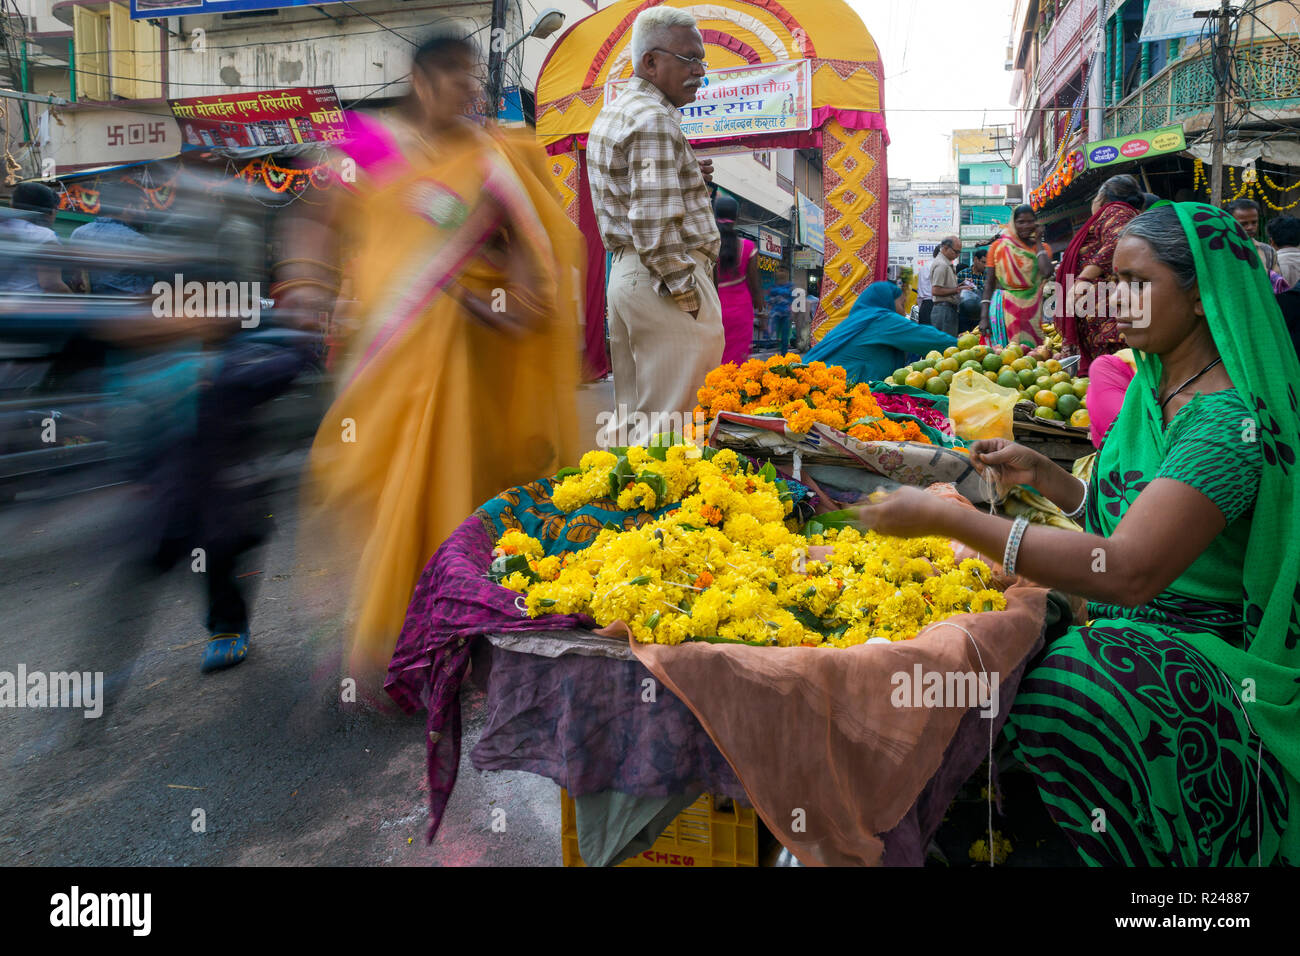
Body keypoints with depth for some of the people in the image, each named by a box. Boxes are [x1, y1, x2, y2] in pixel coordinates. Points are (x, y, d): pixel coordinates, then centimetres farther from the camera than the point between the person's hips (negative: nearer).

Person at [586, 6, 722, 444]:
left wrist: (684, 178, 16)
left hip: (624, 271, 10)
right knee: (669, 418, -6)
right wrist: (683, 287, -16)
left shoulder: (612, 112, 19)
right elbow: (653, 221, -21)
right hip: (663, 277, -10)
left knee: (631, 413, 16)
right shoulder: (654, 118, -13)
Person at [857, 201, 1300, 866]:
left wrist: (949, 519, -32)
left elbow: (1129, 572, -33)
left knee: (1055, 698, -35)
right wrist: (1041, 475, 5)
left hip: (1202, 653, -8)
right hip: (1126, 627, 8)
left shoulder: (1231, 419, -20)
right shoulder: (1155, 390, 9)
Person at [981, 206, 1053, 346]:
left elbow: (1047, 272, -13)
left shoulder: (1042, 248, 9)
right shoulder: (998, 246, 5)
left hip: (1031, 309, 2)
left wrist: (1038, 242, -1)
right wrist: (984, 317, -7)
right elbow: (988, 283, 2)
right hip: (1003, 308, -2)